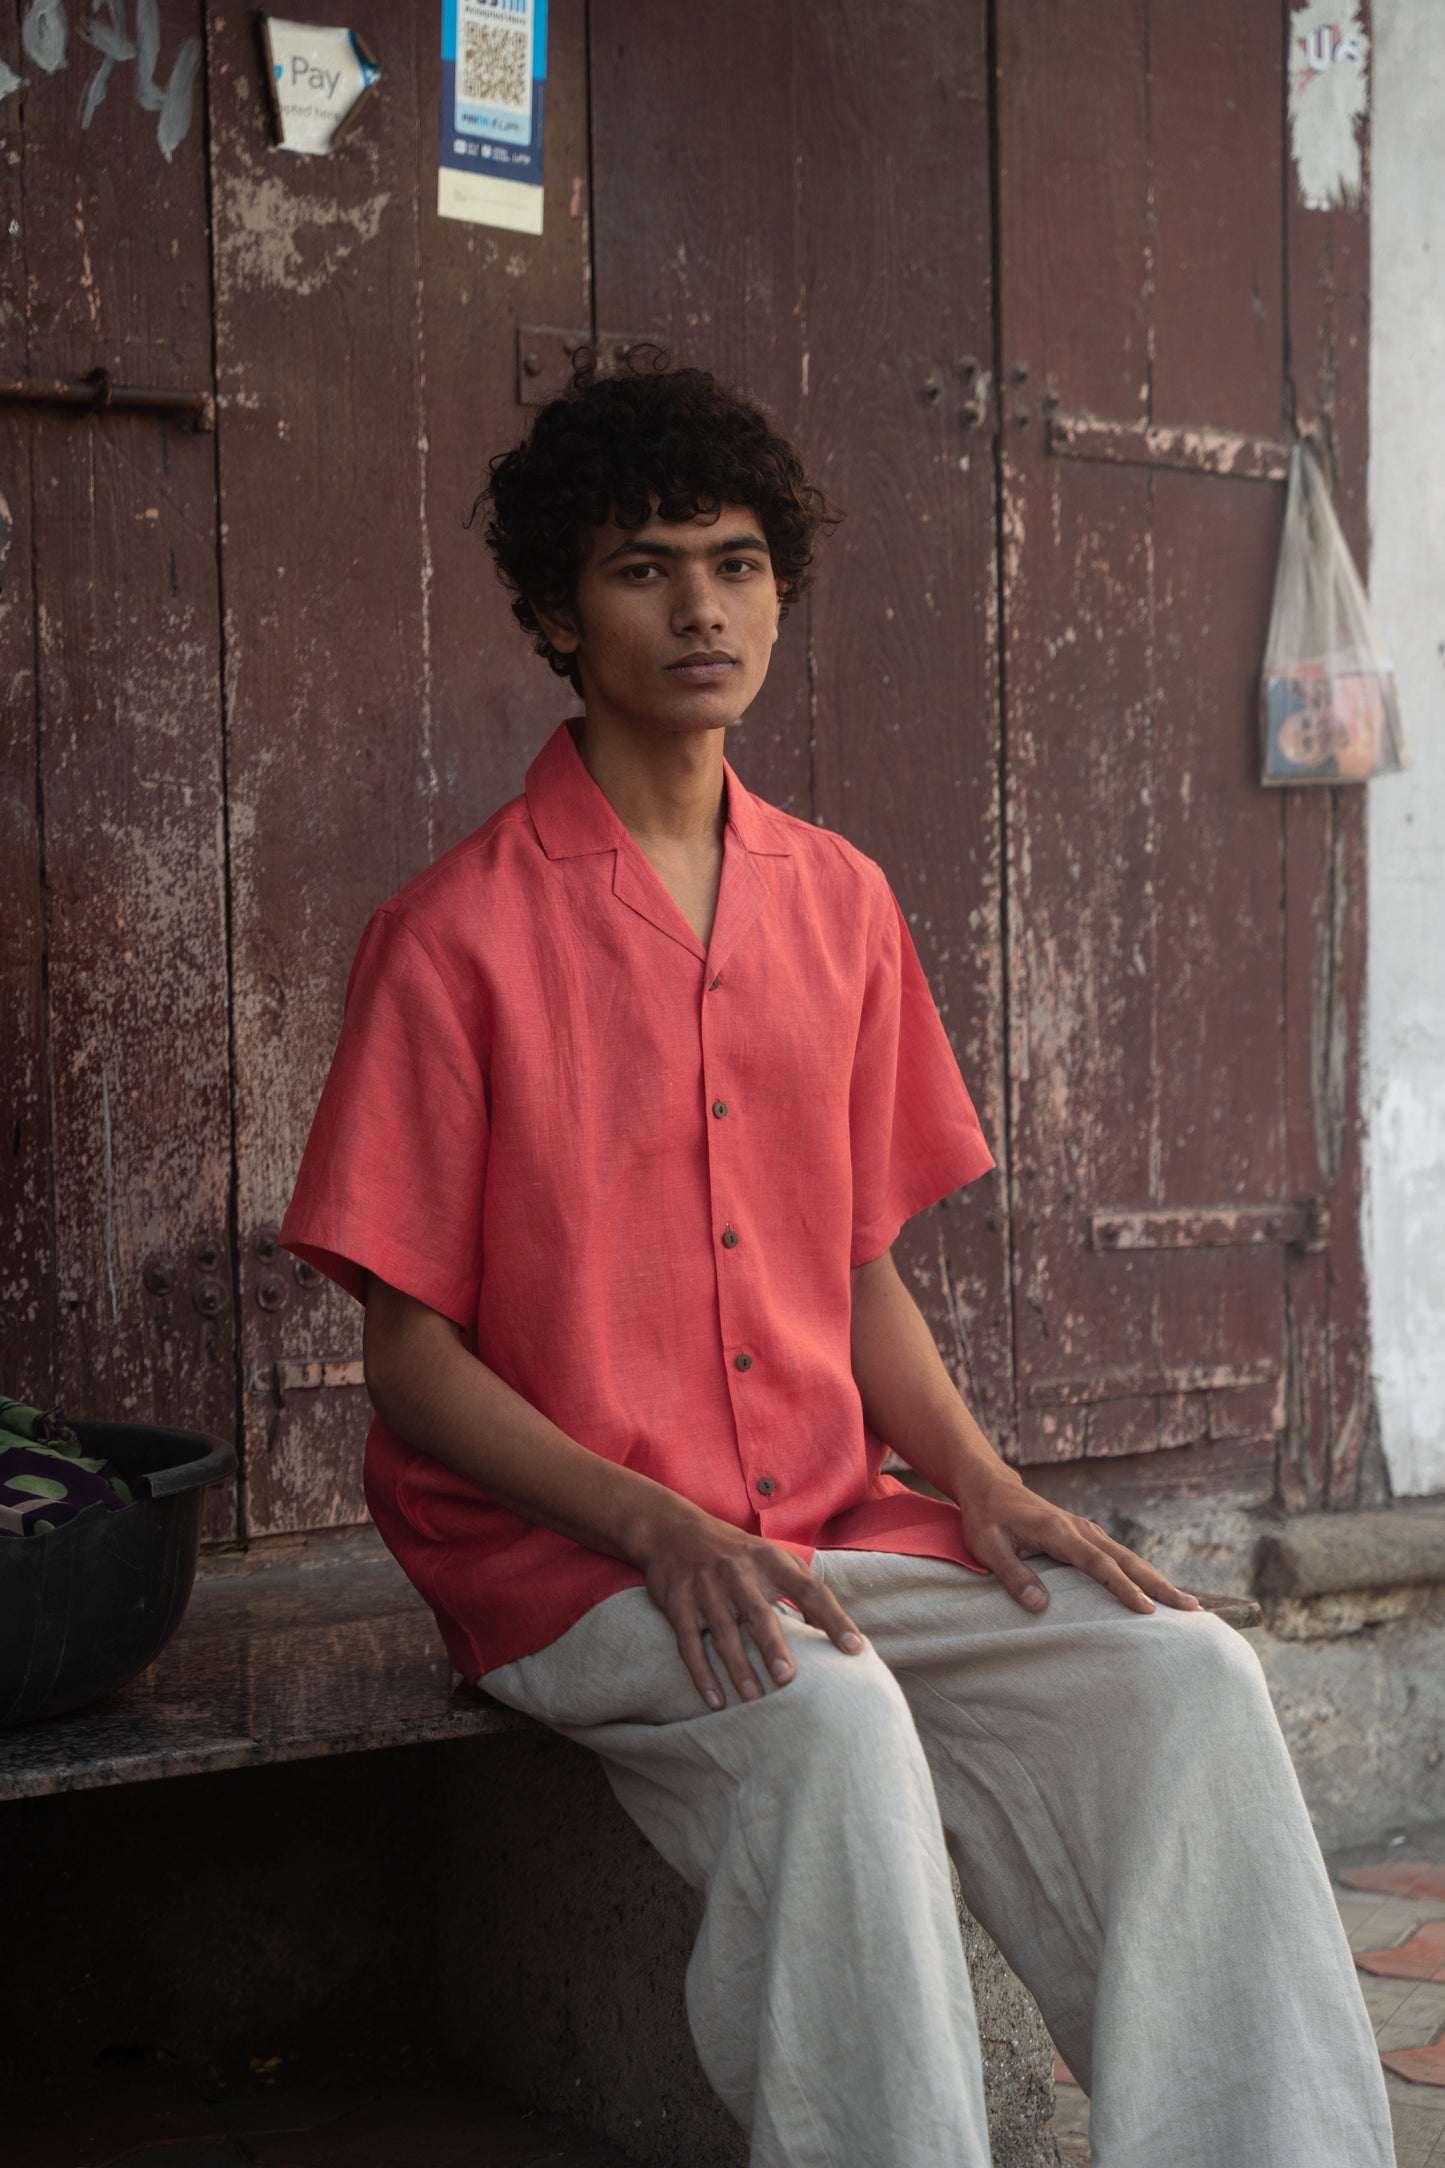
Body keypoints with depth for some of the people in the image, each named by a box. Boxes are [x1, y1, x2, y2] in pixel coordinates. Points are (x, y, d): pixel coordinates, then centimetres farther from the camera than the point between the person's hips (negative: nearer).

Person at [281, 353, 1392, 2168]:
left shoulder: (838, 902, 11)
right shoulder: (456, 937, -6)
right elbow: (409, 1358, -7)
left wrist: (981, 1488, -2)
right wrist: (664, 1534, -20)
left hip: (830, 1526, 5)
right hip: (556, 1551, -5)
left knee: (1186, 1676, -16)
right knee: (830, 1718, -34)